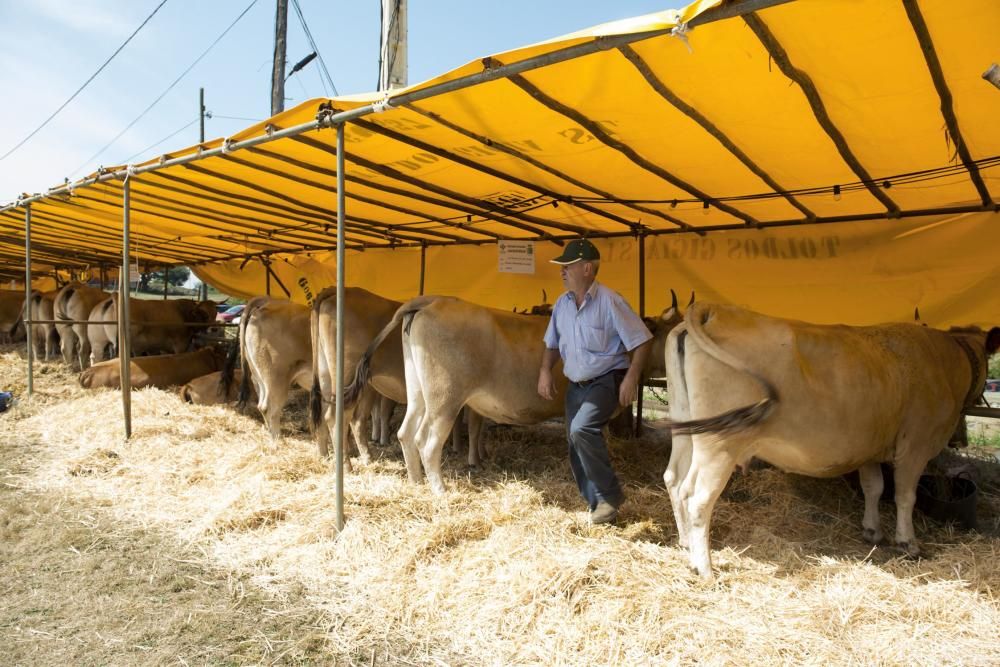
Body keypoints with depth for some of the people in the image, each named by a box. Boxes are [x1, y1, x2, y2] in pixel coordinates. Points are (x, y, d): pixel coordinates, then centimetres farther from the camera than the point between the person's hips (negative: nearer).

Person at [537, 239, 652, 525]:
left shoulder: (610, 301, -16)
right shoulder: (562, 303, 4)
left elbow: (641, 341, -14)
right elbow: (552, 344, 16)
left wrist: (631, 378, -19)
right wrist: (545, 371, 1)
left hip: (607, 380, -7)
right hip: (576, 384, 7)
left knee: (581, 429, -27)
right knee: (576, 445, 7)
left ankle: (609, 494, -9)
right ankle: (597, 504, 23)